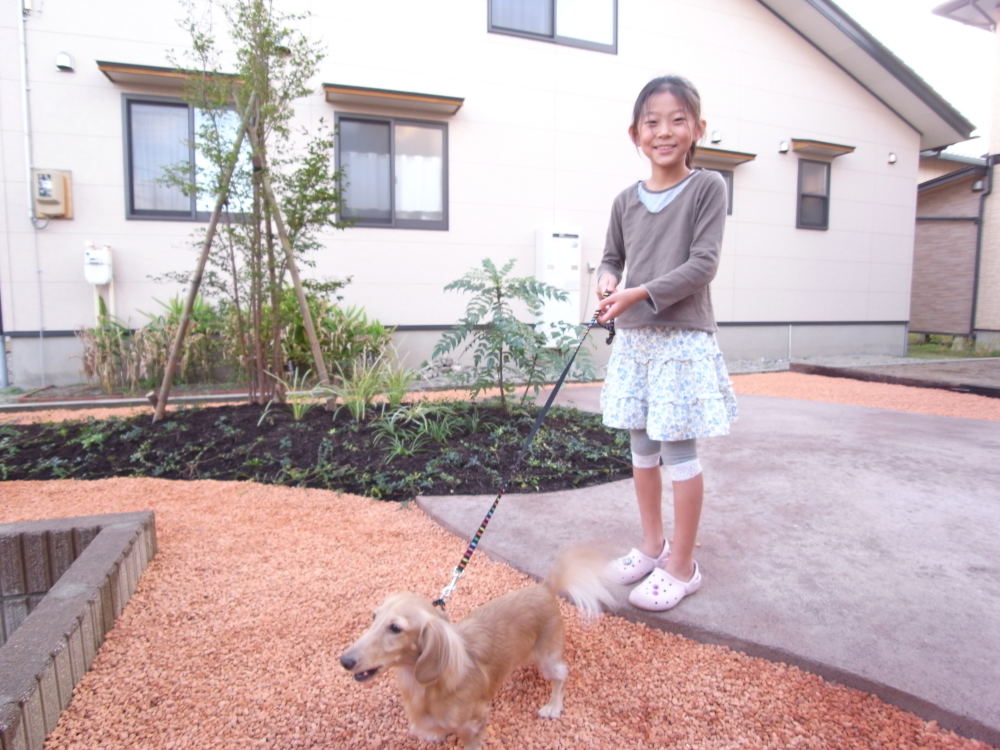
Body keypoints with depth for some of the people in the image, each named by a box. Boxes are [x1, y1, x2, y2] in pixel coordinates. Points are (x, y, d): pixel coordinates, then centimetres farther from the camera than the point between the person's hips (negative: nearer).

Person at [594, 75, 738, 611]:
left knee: (679, 451, 0)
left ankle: (682, 566, 17)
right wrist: (607, 280, -4)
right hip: (632, 338, 5)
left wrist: (639, 293, -20)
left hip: (683, 338, -5)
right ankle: (652, 547, 30)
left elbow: (702, 265, -12)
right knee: (642, 447, 13)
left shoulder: (708, 187, -4)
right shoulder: (626, 200, 9)